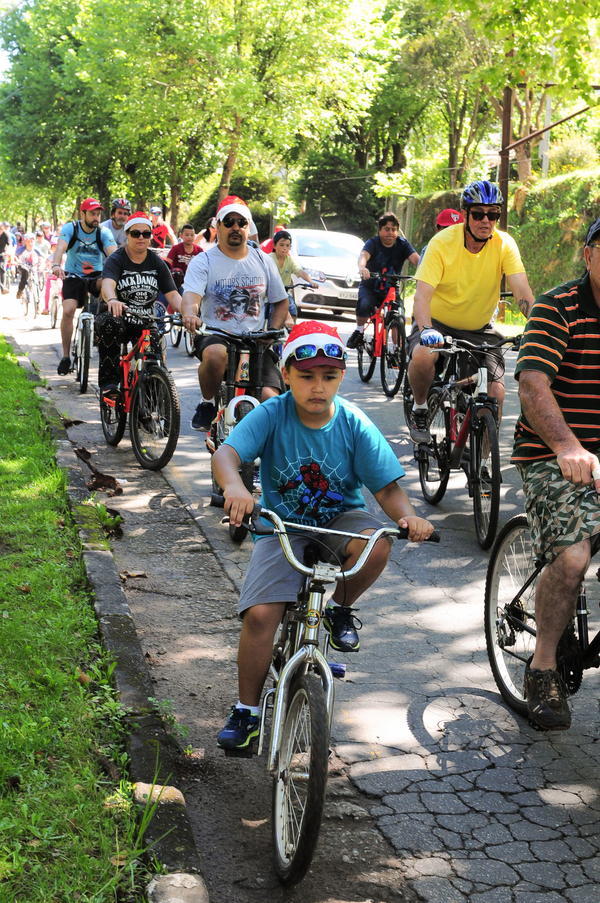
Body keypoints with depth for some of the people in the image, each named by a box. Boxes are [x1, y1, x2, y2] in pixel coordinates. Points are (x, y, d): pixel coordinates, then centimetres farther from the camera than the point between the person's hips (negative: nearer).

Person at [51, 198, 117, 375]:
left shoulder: (103, 232, -6)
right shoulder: (70, 228, -9)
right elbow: (60, 247, -25)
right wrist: (56, 265, -46)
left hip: (96, 276, 1)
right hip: (73, 276, -1)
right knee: (68, 310, -22)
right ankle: (66, 356, -10)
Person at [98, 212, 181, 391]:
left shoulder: (157, 263, 6)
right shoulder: (116, 260, -5)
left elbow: (172, 294, -2)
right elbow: (107, 283, -26)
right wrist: (112, 300, -50)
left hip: (146, 324, 3)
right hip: (120, 321, -3)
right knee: (109, 324, -37)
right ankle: (108, 381, -31)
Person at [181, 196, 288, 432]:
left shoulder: (262, 261, 13)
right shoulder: (203, 262, 3)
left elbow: (281, 303, 19)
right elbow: (191, 296, -15)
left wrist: (272, 332, 0)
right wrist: (189, 314, -39)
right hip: (216, 335, -2)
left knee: (270, 397, -21)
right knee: (215, 354, -39)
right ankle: (207, 404, -9)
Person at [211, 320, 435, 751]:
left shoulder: (354, 425, -12)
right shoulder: (271, 415, -15)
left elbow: (388, 487, -12)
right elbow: (226, 453, -30)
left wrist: (408, 516, -34)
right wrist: (234, 486, -53)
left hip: (341, 518, 1)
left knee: (376, 546, -32)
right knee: (260, 615, -18)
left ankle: (340, 609, 0)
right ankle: (247, 710, 4)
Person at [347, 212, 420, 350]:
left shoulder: (402, 244, -3)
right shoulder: (373, 243, -9)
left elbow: (415, 258, -20)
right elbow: (363, 255, -31)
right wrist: (362, 268, -56)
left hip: (391, 289, 2)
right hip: (370, 287, -2)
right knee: (364, 304, -32)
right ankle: (359, 331, -6)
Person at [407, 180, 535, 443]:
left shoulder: (504, 244, -11)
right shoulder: (442, 242, -17)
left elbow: (523, 292, -19)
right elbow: (422, 295, -25)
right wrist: (427, 330, -44)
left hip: (479, 329, 2)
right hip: (438, 321, -2)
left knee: (496, 393, -13)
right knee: (423, 356, -35)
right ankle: (420, 409, -5)